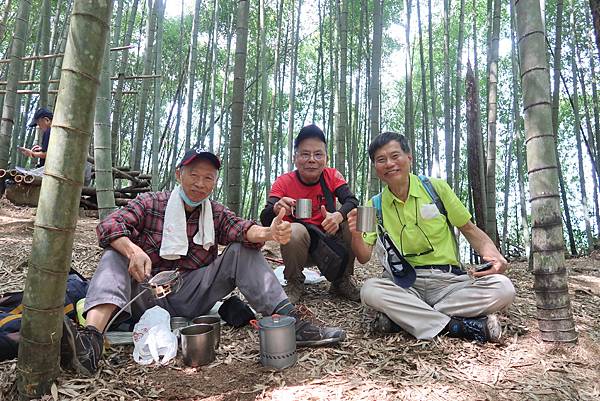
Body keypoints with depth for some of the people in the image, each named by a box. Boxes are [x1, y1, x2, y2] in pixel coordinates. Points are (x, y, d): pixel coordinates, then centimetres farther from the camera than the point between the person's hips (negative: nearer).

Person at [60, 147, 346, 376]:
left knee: (242, 251, -13)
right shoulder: (150, 204, 2)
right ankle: (89, 342, -47)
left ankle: (289, 320, -27)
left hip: (193, 298, 2)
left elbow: (241, 229, -13)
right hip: (149, 295, -1)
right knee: (115, 257, -24)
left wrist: (267, 233, -36)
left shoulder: (216, 214, 9)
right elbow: (109, 225, -13)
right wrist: (132, 250, -35)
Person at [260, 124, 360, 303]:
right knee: (295, 231, -34)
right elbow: (265, 220, -22)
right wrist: (276, 209, -46)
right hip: (298, 246, -2)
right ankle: (295, 283, -6)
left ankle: (342, 281, -2)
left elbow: (352, 201, -22)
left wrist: (338, 215, -45)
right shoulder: (283, 182, -11)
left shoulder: (332, 176, -5)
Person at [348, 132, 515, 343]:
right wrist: (356, 235, -22)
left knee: (503, 288, -25)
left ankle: (401, 316, -22)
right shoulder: (374, 206, 5)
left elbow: (470, 230, 8)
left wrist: (493, 255, -12)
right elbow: (364, 257, 0)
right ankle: (462, 326, -24)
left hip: (448, 280, 1)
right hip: (404, 285, 0)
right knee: (369, 289, -31)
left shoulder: (436, 188, 2)